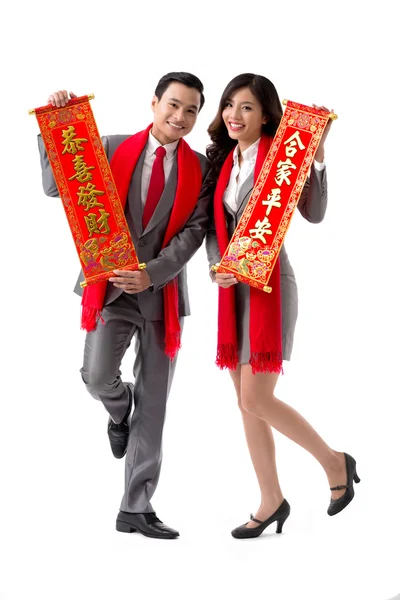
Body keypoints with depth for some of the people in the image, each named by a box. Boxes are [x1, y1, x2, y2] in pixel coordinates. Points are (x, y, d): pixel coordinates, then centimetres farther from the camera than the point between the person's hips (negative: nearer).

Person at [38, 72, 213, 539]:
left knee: (153, 404, 4)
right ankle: (119, 412, 19)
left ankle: (136, 509, 14)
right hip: (111, 285, -1)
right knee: (97, 377, -21)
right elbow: (56, 186, 0)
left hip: (162, 293, 1)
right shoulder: (113, 148, 3)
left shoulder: (200, 168, 3)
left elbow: (193, 231, -5)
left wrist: (152, 273, -19)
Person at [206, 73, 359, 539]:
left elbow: (314, 213, -17)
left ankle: (335, 462, 11)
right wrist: (216, 266, -8)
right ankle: (271, 501, 21)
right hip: (232, 289, 7)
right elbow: (214, 226, 10)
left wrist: (317, 154, -23)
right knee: (246, 402, 9)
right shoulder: (223, 161, 12)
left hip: (269, 286, -7)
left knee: (256, 399, -11)